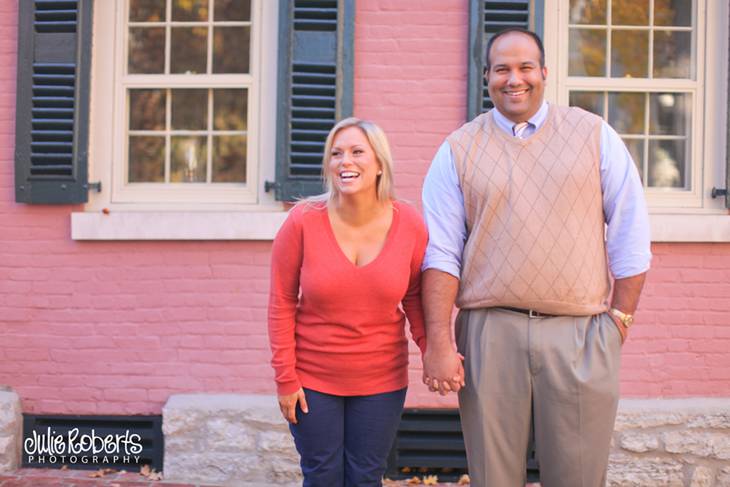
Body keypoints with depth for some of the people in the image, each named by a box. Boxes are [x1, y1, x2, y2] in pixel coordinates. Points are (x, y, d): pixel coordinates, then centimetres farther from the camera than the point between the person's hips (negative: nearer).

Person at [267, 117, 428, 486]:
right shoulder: (303, 221, -14)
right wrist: (285, 378, -8)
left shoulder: (409, 224, -9)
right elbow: (281, 304, -7)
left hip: (380, 381, 1)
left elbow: (414, 297, 2)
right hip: (313, 380, -1)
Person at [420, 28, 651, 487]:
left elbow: (630, 238, 7)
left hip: (580, 334, 0)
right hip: (488, 333, 0)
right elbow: (441, 253, 1)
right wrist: (439, 342, -6)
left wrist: (620, 319, 2)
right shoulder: (458, 151, 6)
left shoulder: (595, 135, 7)